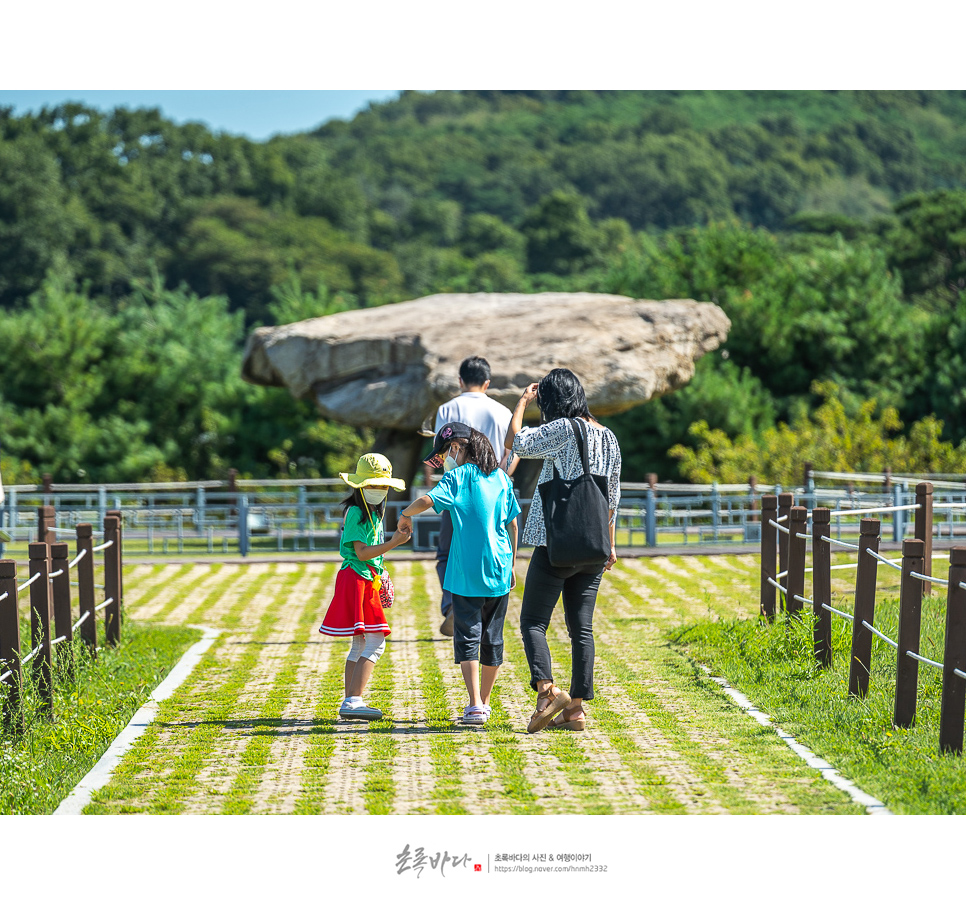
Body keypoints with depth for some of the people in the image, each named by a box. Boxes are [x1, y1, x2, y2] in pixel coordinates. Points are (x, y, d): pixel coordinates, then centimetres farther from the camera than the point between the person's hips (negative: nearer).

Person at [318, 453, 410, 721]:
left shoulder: (374, 512, 17)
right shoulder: (355, 513, -13)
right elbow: (361, 553, -19)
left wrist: (379, 575, 24)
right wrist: (393, 543, -24)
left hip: (367, 581, 11)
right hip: (356, 579, -11)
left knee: (360, 645, 13)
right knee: (375, 643, -15)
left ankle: (350, 703, 16)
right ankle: (353, 701, -19)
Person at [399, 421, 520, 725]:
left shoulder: (458, 477, -6)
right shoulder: (501, 478, 9)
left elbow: (426, 500, -23)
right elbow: (512, 525, 13)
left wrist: (406, 515, -3)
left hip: (467, 572, -5)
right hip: (499, 573, 5)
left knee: (468, 637, -3)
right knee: (493, 638, 13)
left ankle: (475, 706, -14)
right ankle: (484, 702, 22)